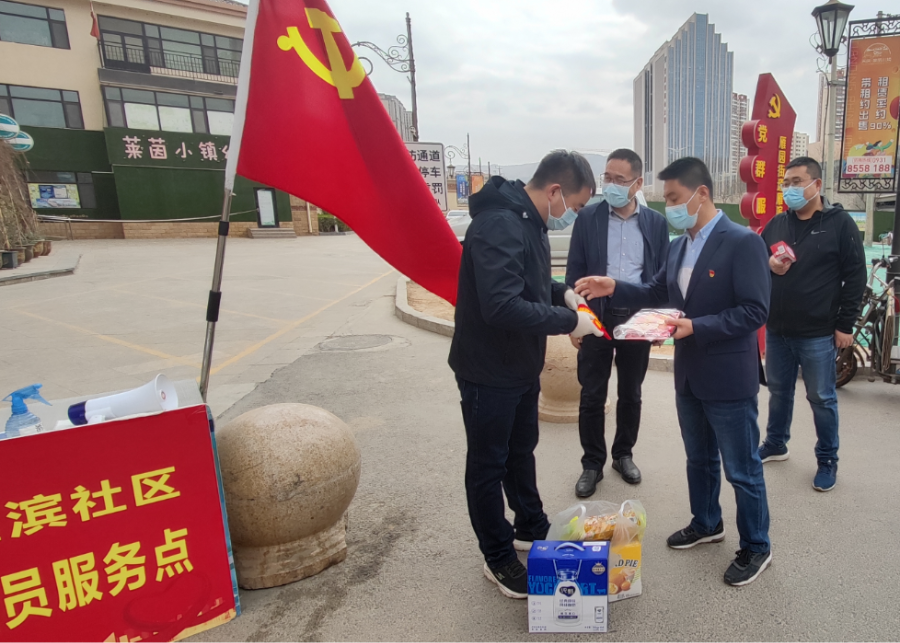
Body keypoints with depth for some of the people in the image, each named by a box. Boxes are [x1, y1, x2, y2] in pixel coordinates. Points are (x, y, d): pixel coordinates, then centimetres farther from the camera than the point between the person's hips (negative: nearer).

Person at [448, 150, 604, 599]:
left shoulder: (529, 219, 6)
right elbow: (502, 306, -35)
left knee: (521, 452, 24)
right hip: (488, 372, -10)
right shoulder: (499, 225, -27)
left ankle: (531, 530, 45)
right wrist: (569, 321, -25)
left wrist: (561, 292, 1)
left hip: (522, 367, 10)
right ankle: (498, 558, 28)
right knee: (488, 465, 9)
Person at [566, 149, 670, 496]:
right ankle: (592, 463, 21)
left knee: (631, 394, 14)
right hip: (596, 317, -1)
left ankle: (623, 454, 33)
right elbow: (575, 271, -1)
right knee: (592, 396, 5)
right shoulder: (588, 218, -2)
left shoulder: (656, 222, 3)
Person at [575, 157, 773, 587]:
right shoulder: (679, 245, 7)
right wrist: (614, 289, -4)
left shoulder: (743, 242, -17)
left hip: (728, 378, -7)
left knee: (742, 469, 9)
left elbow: (754, 311, -21)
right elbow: (658, 293, 11)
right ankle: (706, 524, 44)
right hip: (689, 374, 8)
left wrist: (696, 326, -28)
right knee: (699, 458, 23)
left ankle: (756, 547, 30)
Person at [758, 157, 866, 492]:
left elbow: (855, 277, -6)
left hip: (818, 333, -4)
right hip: (777, 330, 4)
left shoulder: (840, 223, -5)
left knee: (822, 399, 7)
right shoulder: (776, 224, 7)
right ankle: (775, 443, 34)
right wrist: (767, 265, -10)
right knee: (779, 391, 17)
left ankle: (827, 460, 23)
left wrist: (845, 325, -9)